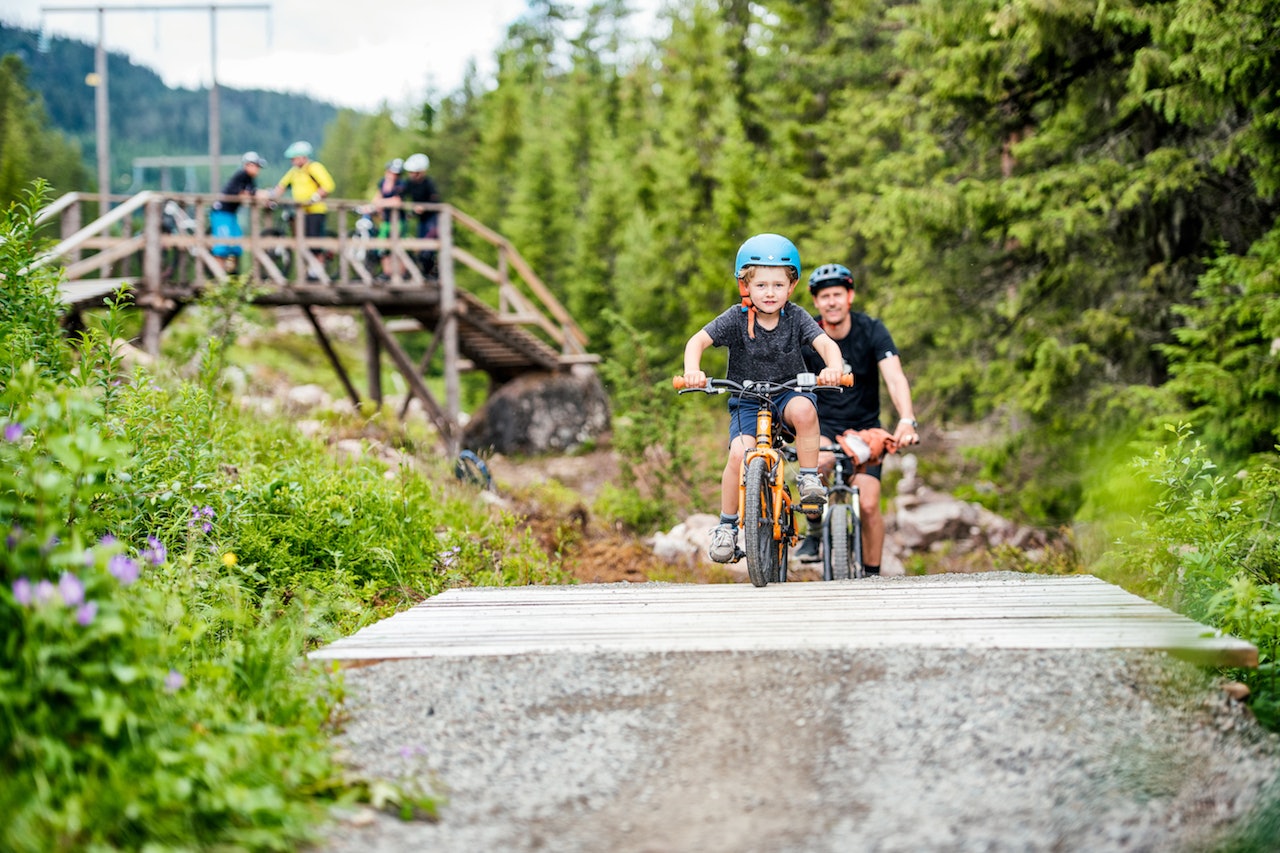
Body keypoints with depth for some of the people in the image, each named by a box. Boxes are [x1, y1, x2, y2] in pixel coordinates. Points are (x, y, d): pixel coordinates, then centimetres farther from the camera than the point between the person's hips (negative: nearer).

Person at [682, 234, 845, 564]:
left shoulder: (796, 318, -8)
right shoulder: (736, 318, -9)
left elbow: (827, 343, -19)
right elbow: (698, 340, -17)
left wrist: (833, 368, -42)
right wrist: (692, 371, -38)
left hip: (788, 392, 0)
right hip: (746, 401, 0)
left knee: (803, 409, -37)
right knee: (740, 454, -25)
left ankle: (809, 478, -17)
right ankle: (727, 525, -5)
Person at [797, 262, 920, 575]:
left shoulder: (871, 330, -14)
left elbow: (895, 378, -26)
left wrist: (907, 420, -42)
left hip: (864, 427, 0)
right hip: (822, 423, 0)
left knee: (868, 505, -11)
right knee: (818, 463, -34)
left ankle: (872, 574, 8)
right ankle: (815, 532, -12)